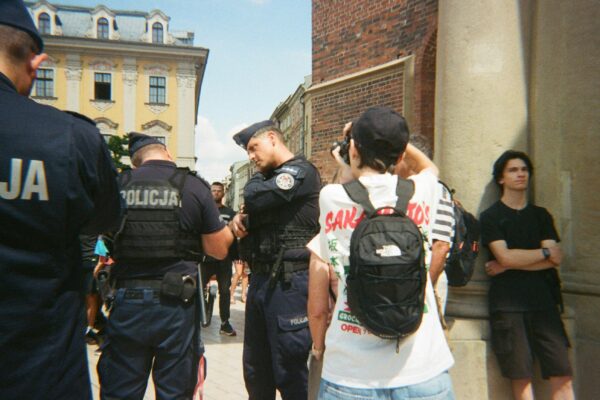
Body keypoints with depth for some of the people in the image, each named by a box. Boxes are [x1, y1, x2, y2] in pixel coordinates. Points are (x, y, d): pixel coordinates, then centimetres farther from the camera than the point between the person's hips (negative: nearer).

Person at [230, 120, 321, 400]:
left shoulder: (300, 171, -8)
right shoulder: (269, 177, 21)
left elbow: (254, 198, -19)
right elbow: (253, 213, 23)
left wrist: (258, 175, 3)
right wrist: (240, 219, -1)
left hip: (289, 283, -9)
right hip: (261, 279, 9)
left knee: (290, 372, -1)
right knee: (256, 370, 17)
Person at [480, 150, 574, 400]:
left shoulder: (541, 215, 15)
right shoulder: (491, 216, 4)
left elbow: (556, 259, 3)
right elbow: (504, 256, -9)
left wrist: (509, 265, -7)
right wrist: (544, 252, 2)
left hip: (542, 300, 3)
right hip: (507, 304, -3)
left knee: (562, 374, -1)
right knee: (521, 376, -1)